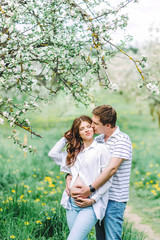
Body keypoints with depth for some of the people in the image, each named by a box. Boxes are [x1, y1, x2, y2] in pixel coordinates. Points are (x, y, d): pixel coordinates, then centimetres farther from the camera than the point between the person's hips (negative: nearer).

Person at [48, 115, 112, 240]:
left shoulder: (101, 149, -2)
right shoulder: (75, 151, 17)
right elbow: (53, 153, 20)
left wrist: (92, 200, -13)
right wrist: (66, 137, 18)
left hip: (90, 206, -6)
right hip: (72, 204, 6)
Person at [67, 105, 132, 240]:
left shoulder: (122, 140, -12)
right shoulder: (98, 139, 11)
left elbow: (112, 168, -22)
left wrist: (90, 189, -25)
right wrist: (70, 176, -3)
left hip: (114, 199, -7)